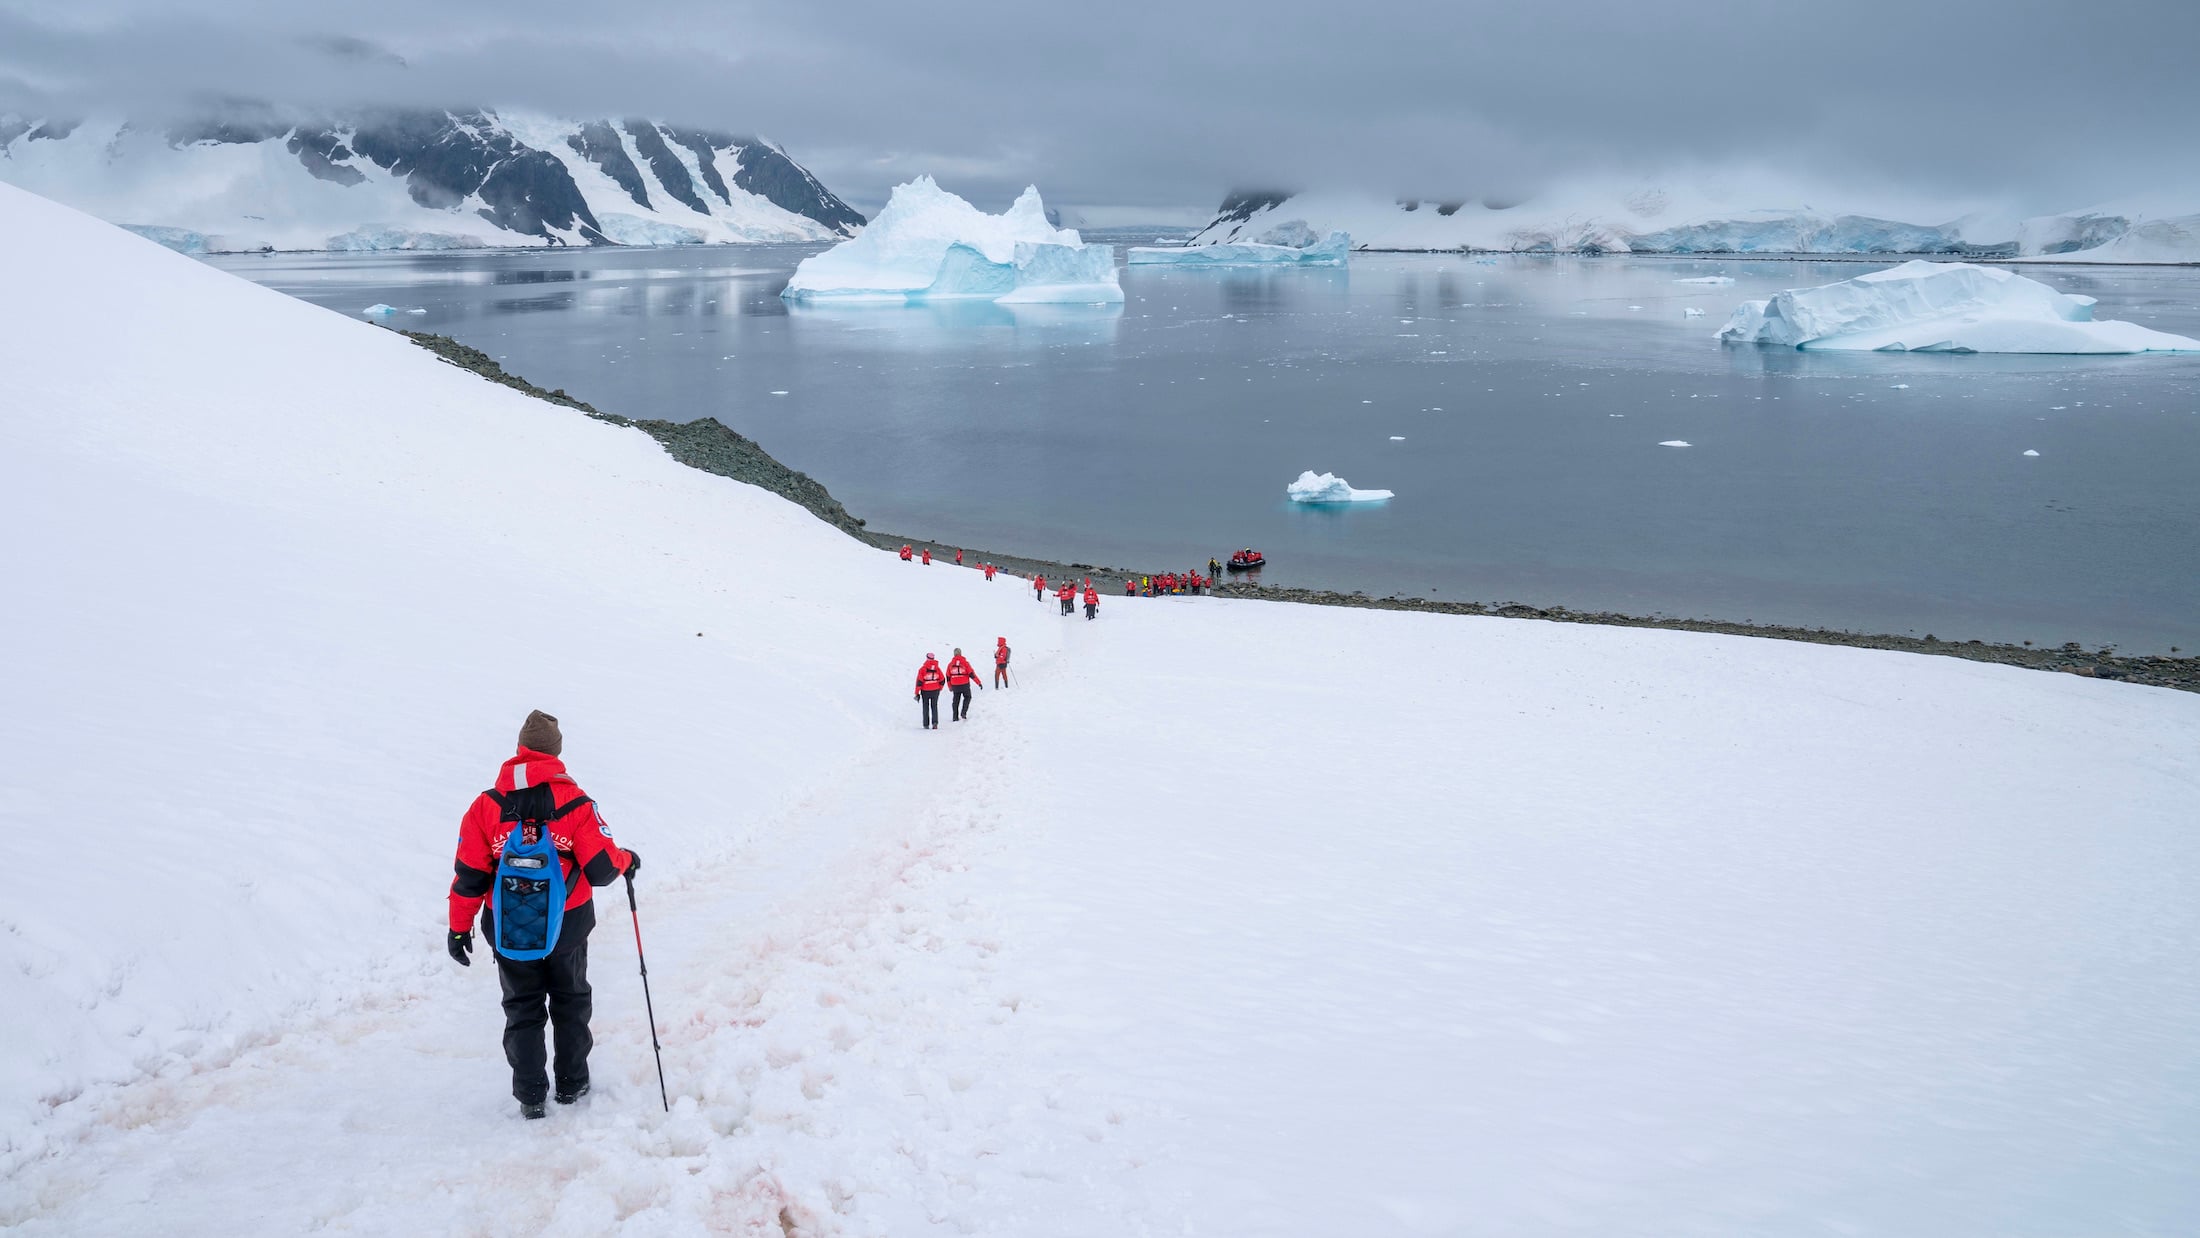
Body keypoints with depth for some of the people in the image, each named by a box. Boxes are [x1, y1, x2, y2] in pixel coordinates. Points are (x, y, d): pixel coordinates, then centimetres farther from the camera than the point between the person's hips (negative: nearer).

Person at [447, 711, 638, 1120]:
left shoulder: (487, 806, -10)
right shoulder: (574, 803, -14)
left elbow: (469, 877, -8)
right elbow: (602, 867, -15)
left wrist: (459, 928, 3)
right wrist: (627, 860, 7)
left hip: (509, 931, 1)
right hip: (568, 927, -1)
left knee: (522, 1010, 16)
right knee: (571, 1002, 20)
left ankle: (530, 1095, 17)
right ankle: (572, 1082, 27)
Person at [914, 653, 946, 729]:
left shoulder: (922, 669, -9)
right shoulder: (937, 668, 0)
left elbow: (919, 682, -11)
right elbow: (942, 680, 1)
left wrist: (917, 693, -6)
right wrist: (939, 688, 18)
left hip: (925, 691, -2)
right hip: (935, 690, 2)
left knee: (926, 707, 12)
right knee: (934, 706, 9)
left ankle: (926, 724, 12)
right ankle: (935, 722, -9)